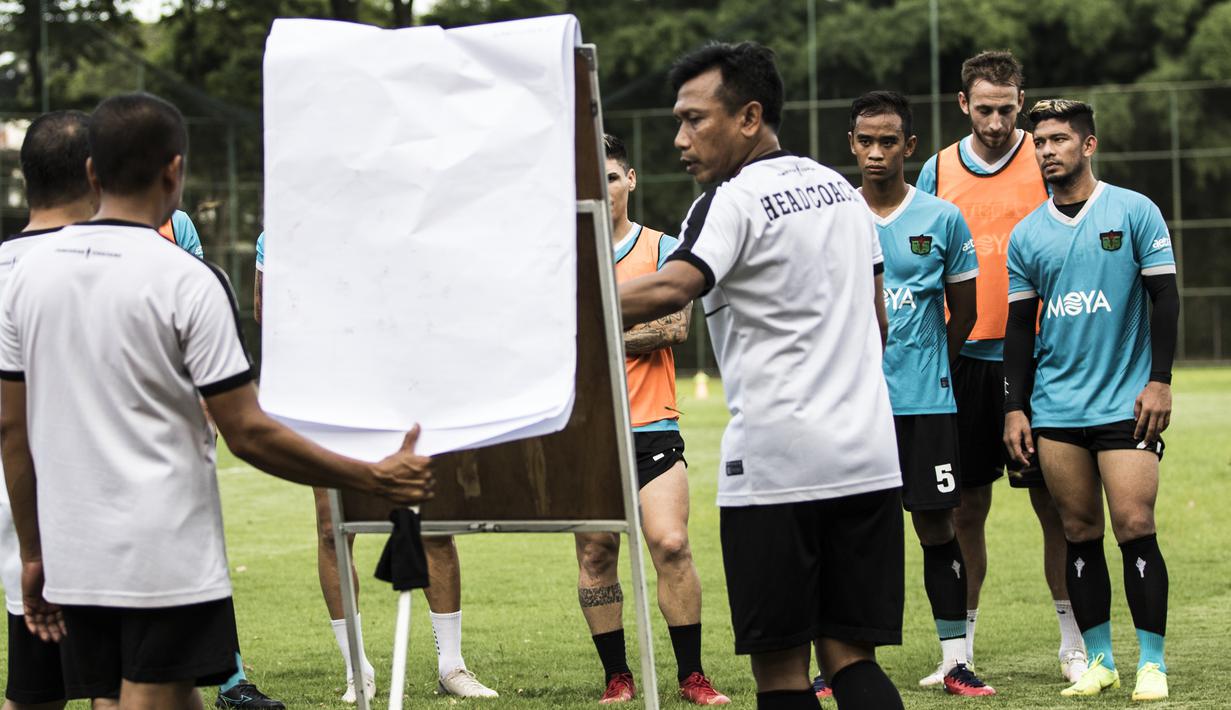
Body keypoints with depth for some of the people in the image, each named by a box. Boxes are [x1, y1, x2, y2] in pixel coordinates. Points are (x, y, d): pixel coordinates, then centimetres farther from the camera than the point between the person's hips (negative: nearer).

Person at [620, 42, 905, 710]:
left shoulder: (734, 202, -8)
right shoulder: (840, 189, 16)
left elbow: (669, 289, -25)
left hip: (775, 465, -7)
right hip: (869, 457, 7)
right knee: (851, 655, 8)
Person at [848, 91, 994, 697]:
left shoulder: (942, 219, 3)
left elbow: (963, 312, 12)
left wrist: (928, 370, 10)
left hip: (926, 401, 0)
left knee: (937, 526, 2)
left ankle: (956, 661, 8)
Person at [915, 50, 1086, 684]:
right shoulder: (939, 172, 8)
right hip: (962, 359, 2)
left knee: (1053, 502, -1)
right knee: (965, 509, 6)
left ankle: (1074, 644, 8)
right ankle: (959, 648, 13)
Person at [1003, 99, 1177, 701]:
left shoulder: (1134, 211, -1)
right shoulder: (1026, 234, 9)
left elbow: (1165, 296, -1)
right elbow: (1019, 326, 13)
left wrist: (1159, 381, -9)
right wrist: (1014, 408, 7)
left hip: (1127, 402, -4)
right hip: (1057, 406, 4)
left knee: (1134, 527, -10)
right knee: (1080, 532, 5)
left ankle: (1152, 663, -3)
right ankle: (1099, 659, 13)